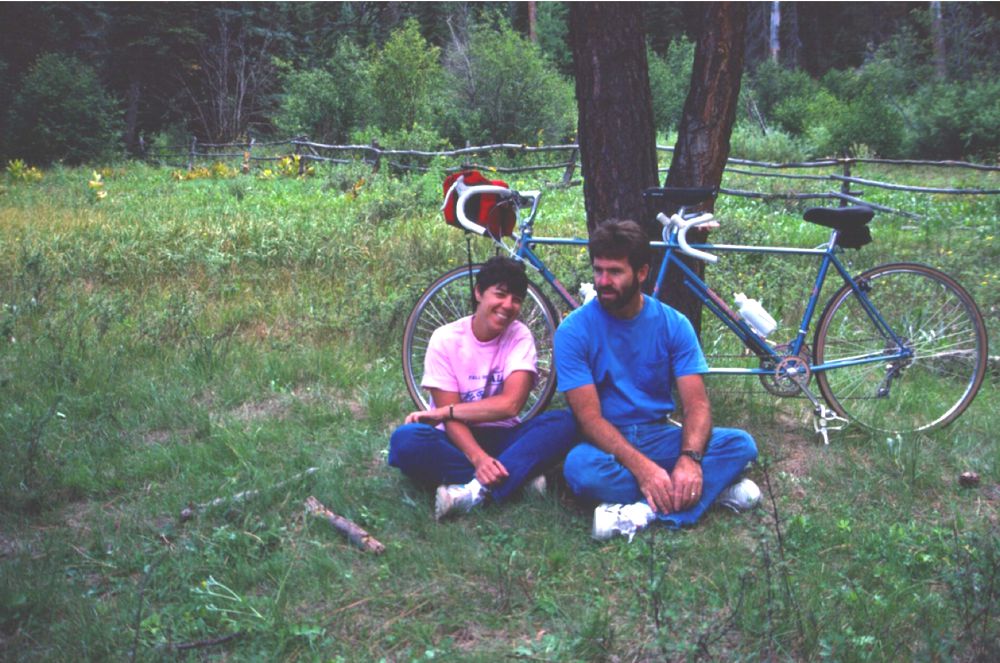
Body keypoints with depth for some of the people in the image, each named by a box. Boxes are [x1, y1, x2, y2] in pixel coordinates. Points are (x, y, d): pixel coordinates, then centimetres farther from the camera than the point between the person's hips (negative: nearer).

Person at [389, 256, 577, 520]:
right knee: (406, 439, -33)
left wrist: (441, 412, -18)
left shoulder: (520, 336, -4)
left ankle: (476, 489, -36)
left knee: (564, 421, -26)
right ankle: (518, 476, -30)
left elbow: (510, 404, -17)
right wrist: (478, 458, -32)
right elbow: (451, 417, -13)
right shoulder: (445, 339, -8)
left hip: (501, 439, 2)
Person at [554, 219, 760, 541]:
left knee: (741, 444, -20)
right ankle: (715, 486, -27)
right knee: (580, 467, -38)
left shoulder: (673, 324, -4)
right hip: (607, 441, -2)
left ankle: (644, 511, -32)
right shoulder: (574, 330, -11)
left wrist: (689, 459, -30)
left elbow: (697, 404, -9)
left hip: (659, 435, 3)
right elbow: (589, 416, -18)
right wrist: (641, 466, -32)